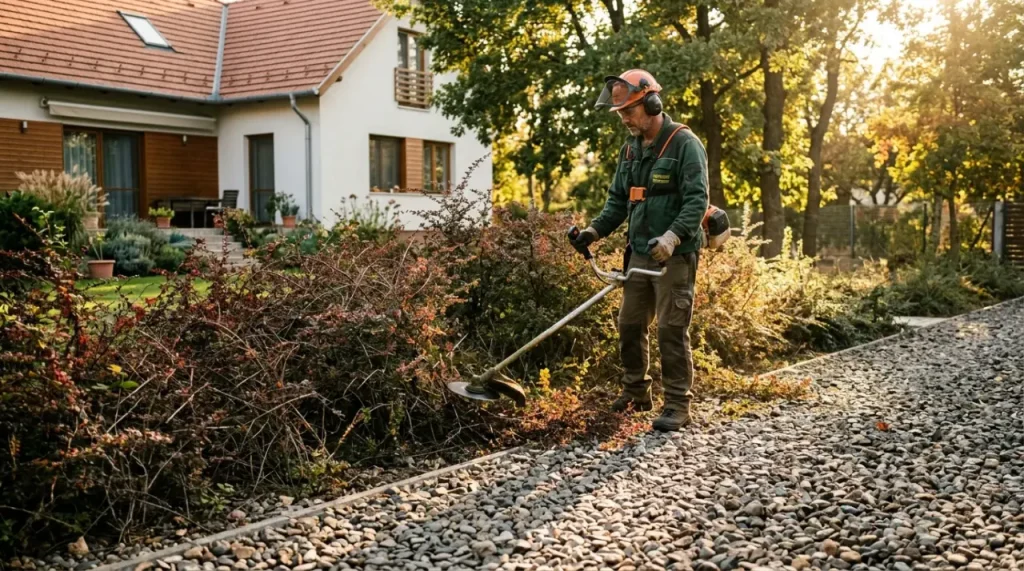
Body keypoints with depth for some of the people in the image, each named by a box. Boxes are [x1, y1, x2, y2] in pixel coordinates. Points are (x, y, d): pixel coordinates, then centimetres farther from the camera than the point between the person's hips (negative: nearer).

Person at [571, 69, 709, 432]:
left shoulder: (685, 144, -11)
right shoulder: (630, 149, 13)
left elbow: (697, 201, -18)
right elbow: (618, 200, 17)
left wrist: (671, 238, -31)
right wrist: (595, 230, 2)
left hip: (675, 257, -7)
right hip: (639, 254, 8)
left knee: (671, 330, -5)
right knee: (630, 325, 12)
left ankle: (678, 405, 5)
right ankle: (636, 393, 27)